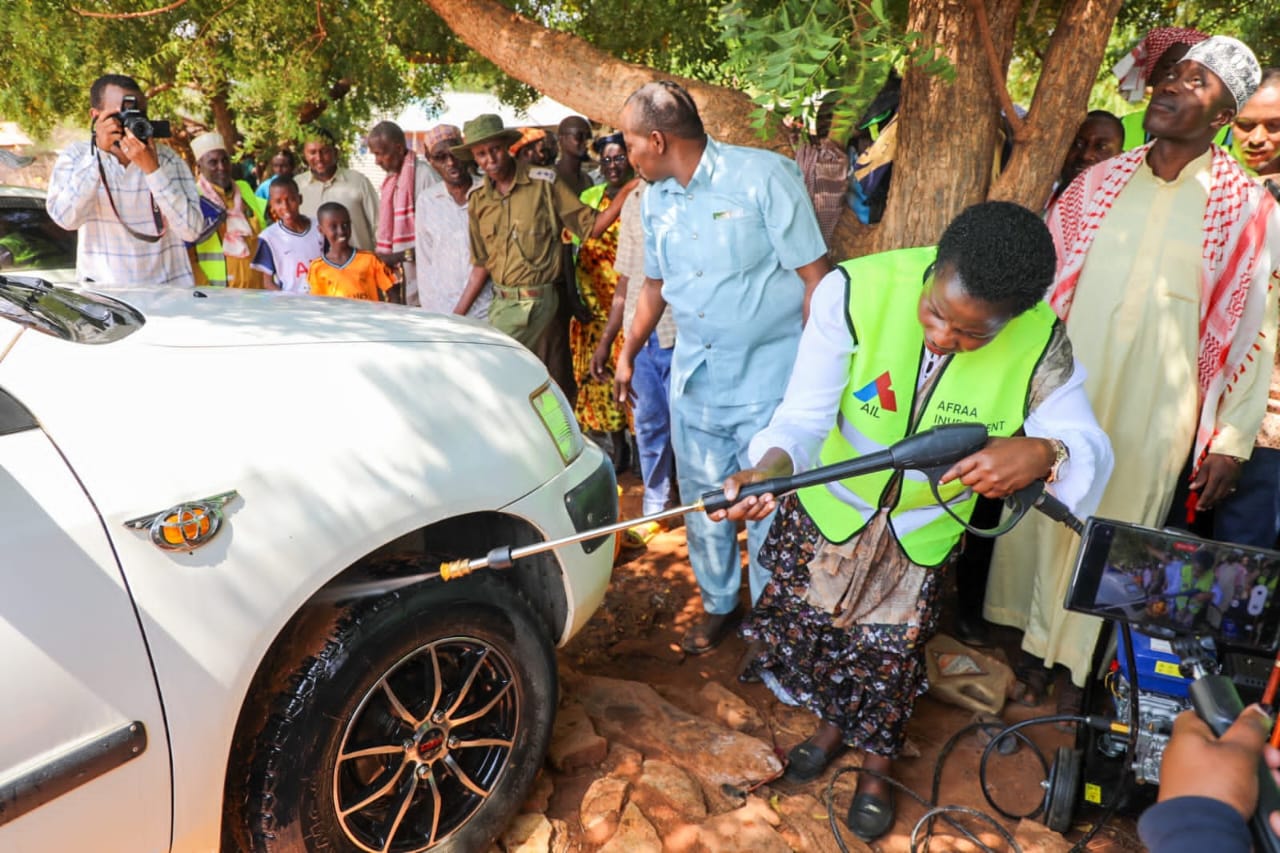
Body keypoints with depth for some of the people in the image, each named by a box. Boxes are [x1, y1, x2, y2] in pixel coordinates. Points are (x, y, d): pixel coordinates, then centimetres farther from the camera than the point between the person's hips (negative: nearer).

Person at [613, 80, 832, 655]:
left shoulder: (763, 176, -11)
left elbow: (815, 276, -11)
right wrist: (628, 354, 21)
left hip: (769, 377, -6)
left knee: (768, 510, 2)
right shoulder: (655, 199, 8)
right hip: (693, 376, 6)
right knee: (703, 500, 14)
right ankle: (718, 604, 35)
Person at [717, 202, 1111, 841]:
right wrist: (768, 470, -51)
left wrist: (1044, 454, -42)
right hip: (827, 516, 0)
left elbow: (1090, 448, -17)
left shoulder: (1039, 345, -23)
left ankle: (876, 766, 48)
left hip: (921, 539, 1)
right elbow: (804, 416, -29)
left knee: (890, 660, 15)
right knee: (814, 633, 18)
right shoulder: (855, 291, -30)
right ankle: (832, 727, 53)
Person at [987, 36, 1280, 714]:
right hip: (1063, 393, 2)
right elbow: (1043, 280, 9)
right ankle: (1036, 644, 31)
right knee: (1044, 514, 11)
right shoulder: (1099, 183, 4)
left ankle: (1079, 663, 29)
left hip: (1151, 413, -2)